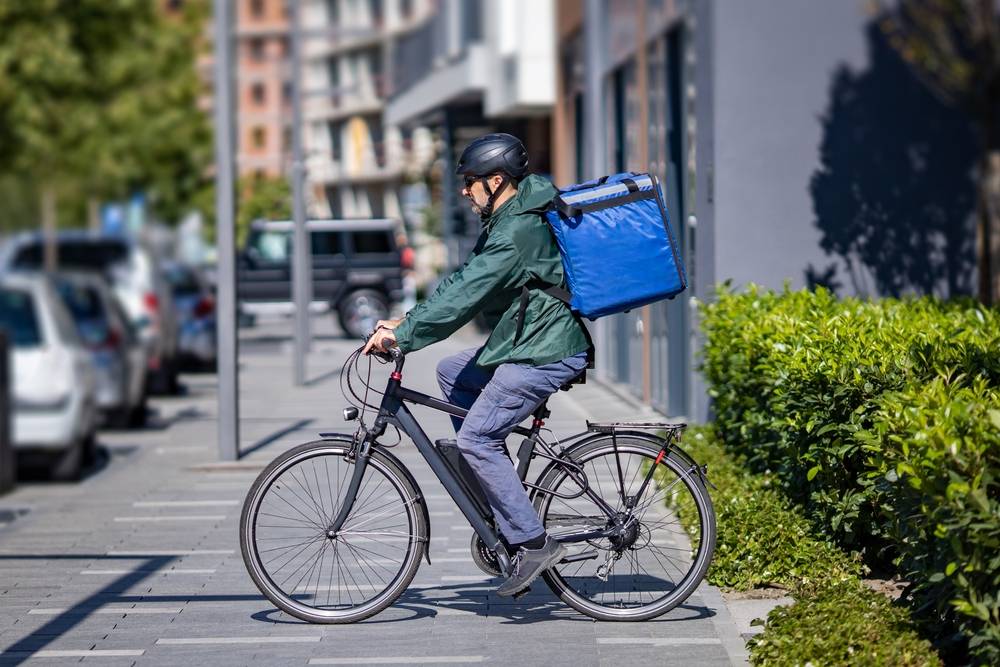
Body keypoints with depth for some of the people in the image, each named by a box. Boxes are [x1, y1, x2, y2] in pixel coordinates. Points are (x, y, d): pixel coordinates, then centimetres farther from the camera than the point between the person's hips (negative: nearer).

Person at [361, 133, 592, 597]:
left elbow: (465, 294, -24)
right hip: (527, 345, 11)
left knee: (475, 438, -13)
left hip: (546, 354, -11)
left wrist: (403, 334, -23)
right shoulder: (506, 221, 15)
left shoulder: (519, 232, -19)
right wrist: (406, 322, 10)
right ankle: (501, 498, 16)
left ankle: (533, 543, -11)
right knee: (451, 371, 20)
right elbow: (462, 283, 17)